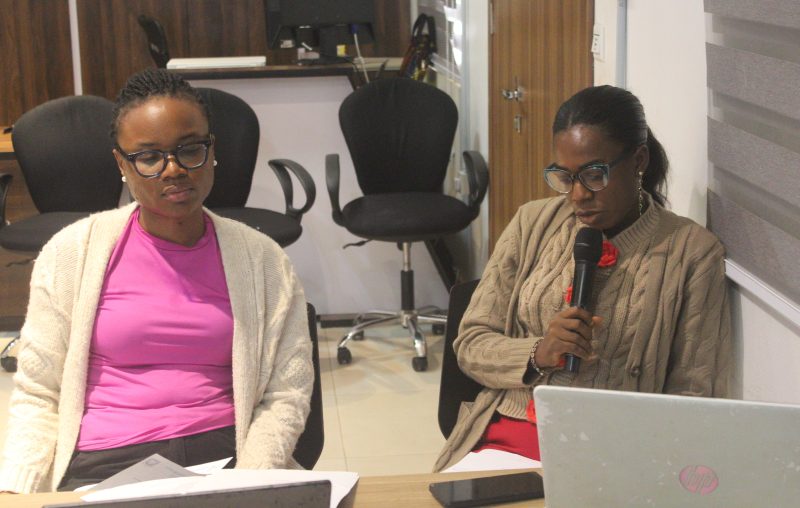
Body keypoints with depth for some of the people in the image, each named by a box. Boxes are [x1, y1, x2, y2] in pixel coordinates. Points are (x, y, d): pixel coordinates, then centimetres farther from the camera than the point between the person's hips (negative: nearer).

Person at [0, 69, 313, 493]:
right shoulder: (72, 252, 5)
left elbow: (286, 394, 5)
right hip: (102, 465, 0)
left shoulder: (261, 260, 7)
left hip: (224, 454, 1)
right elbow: (37, 395, 7)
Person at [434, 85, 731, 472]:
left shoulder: (692, 251, 0)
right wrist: (537, 354, -11)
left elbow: (694, 396, 1)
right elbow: (470, 344, 10)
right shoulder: (533, 223, 9)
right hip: (508, 437, 2)